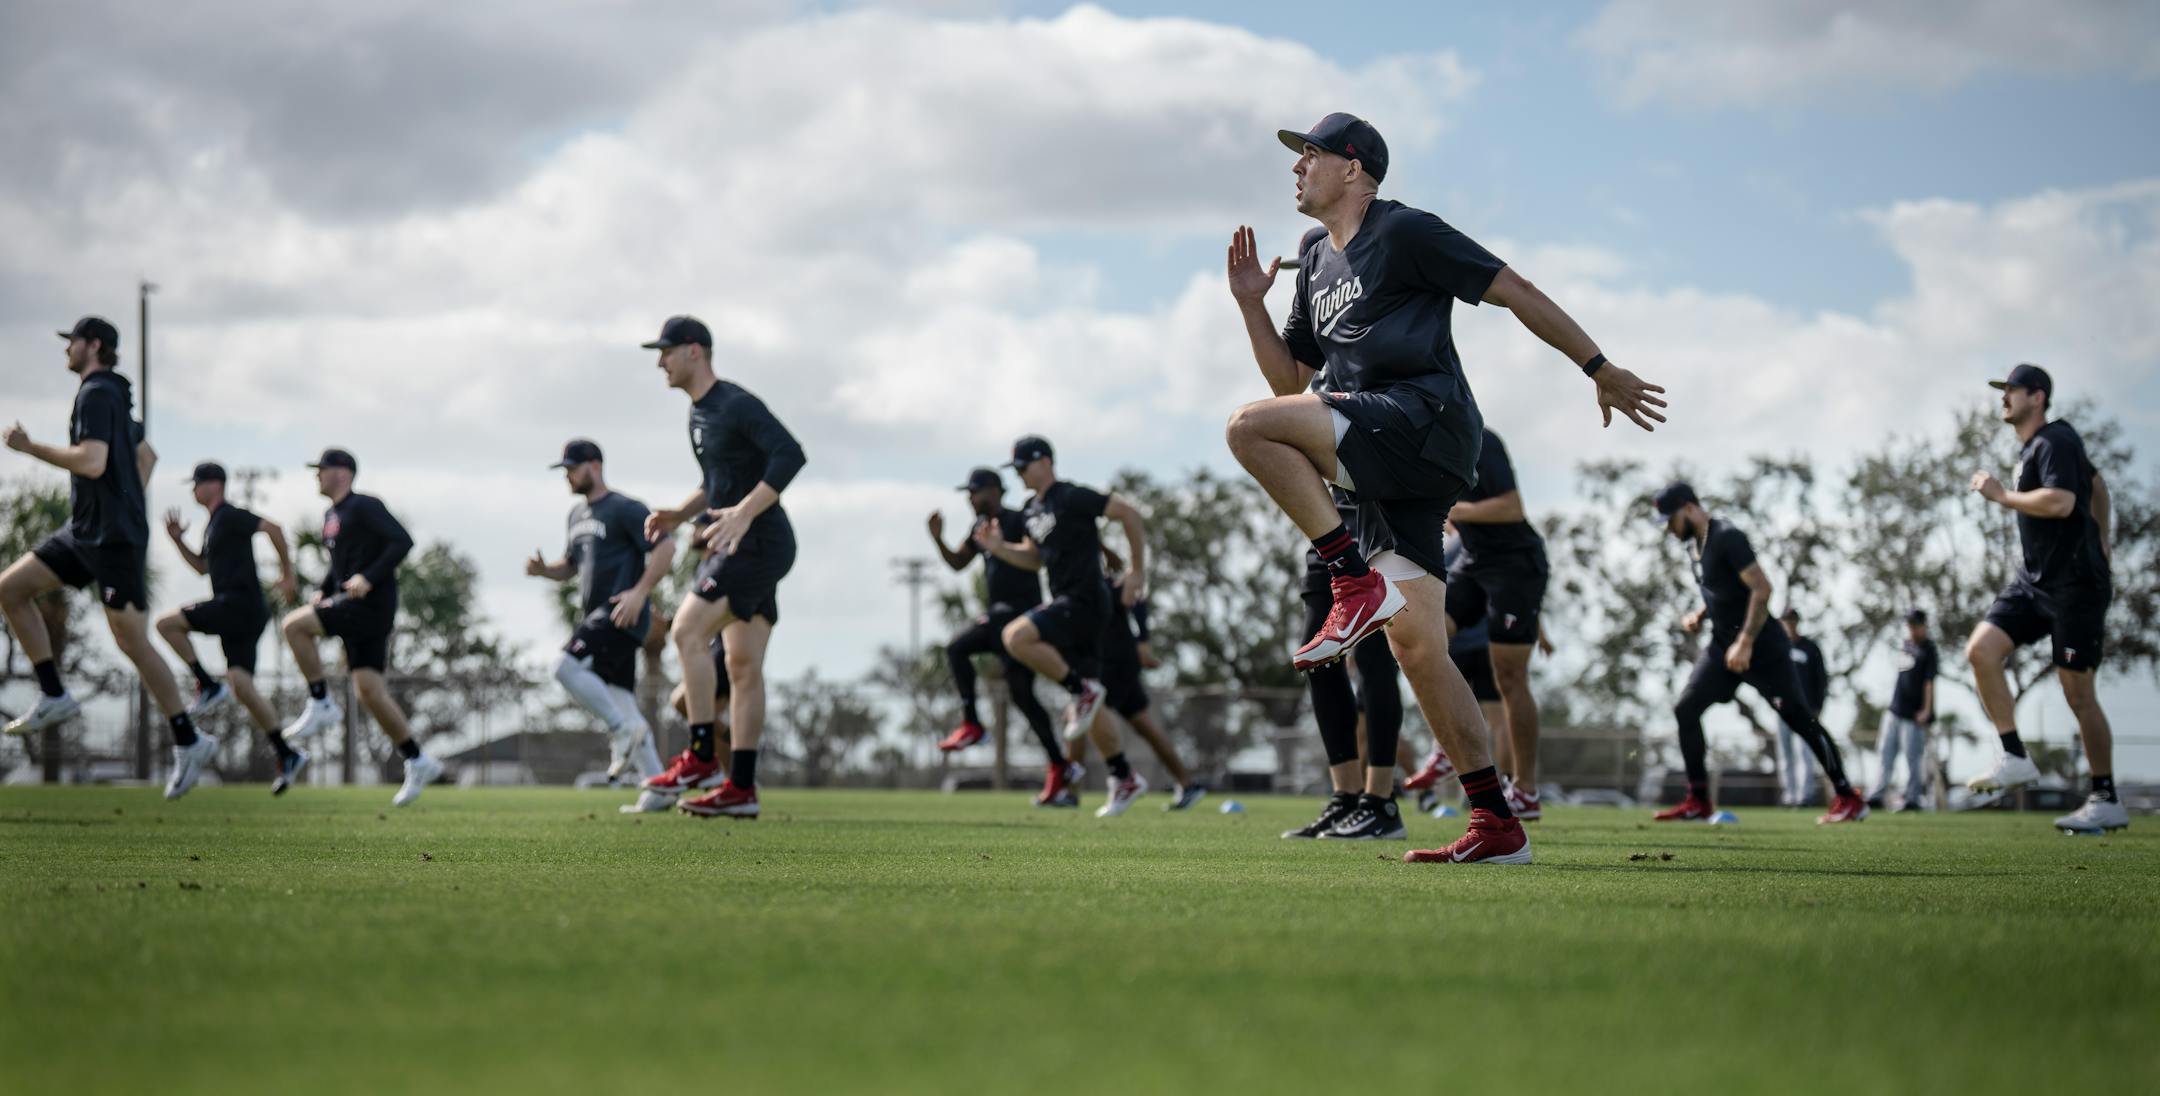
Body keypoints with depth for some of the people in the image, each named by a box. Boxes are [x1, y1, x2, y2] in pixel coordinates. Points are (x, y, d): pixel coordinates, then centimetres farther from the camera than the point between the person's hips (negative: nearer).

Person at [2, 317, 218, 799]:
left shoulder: (97, 394, -14)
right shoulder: (112, 396, 16)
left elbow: (91, 462, -26)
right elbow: (145, 456, 28)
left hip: (113, 537, -10)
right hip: (85, 531, 10)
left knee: (132, 641, -7)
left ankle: (188, 742, 1)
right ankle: (54, 696, 4)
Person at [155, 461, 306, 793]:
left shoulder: (230, 516, -6)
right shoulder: (213, 525, 23)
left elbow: (272, 528, -16)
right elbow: (203, 567, 34)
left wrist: (287, 575, -17)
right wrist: (178, 540, 21)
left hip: (239, 602, -9)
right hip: (236, 611, 9)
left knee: (167, 624, -11)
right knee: (242, 687, 2)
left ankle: (208, 686, -8)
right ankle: (287, 754, -2)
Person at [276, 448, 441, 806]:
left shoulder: (364, 507, -8)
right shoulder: (331, 516, 20)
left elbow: (402, 542, -17)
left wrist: (369, 578, -23)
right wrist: (323, 593, 15)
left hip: (371, 602, -9)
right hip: (350, 603, 9)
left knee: (295, 625, -18)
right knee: (370, 692, 3)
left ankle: (321, 706, -8)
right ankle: (418, 761, 7)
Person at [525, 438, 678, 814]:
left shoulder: (625, 509, -7)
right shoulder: (578, 513, 20)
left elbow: (664, 547, -14)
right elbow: (571, 565, 29)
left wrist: (640, 592, -22)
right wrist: (544, 569, 7)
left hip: (621, 615, -9)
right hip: (595, 618, 9)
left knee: (566, 665, -24)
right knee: (620, 704, 4)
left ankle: (622, 730, -13)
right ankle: (657, 790, 4)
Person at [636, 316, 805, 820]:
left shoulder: (736, 405, -13)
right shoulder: (699, 413, 17)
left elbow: (790, 455, -25)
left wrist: (744, 513, -31)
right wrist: (678, 516, 13)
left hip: (759, 542, -10)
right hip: (739, 548, 10)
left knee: (688, 631, -17)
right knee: (743, 666, 7)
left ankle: (701, 756, -12)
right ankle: (741, 788, 6)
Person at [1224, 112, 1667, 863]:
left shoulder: (1404, 233, -1)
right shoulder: (1315, 262, 23)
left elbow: (1514, 291, -2)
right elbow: (1290, 380, 26)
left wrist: (1601, 370, -2)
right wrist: (1250, 304, 13)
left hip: (1426, 423, -8)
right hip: (1386, 474, 8)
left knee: (1251, 429, -24)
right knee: (1415, 646, 3)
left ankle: (1356, 582, -20)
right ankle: (1497, 829, 3)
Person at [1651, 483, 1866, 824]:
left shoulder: (1727, 538, -18)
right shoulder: (1695, 544, 10)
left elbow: (1762, 588, -24)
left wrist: (1745, 643, -27)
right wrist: (1699, 616, 7)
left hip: (1761, 649, -9)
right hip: (1723, 646, 9)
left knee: (1799, 718, -5)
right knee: (1685, 709, -1)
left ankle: (1848, 799, 2)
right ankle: (1697, 802, 2)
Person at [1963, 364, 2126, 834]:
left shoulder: (2055, 442, -13)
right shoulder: (2033, 448, 17)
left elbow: (2061, 503, -29)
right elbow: (2096, 483, 31)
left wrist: (2001, 495, -18)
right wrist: (2101, 538, 35)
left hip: (2074, 584, -9)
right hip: (2033, 581, 9)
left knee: (2078, 693, -6)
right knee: (1981, 650, -8)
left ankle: (2107, 801, 2)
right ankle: (2015, 759, -5)